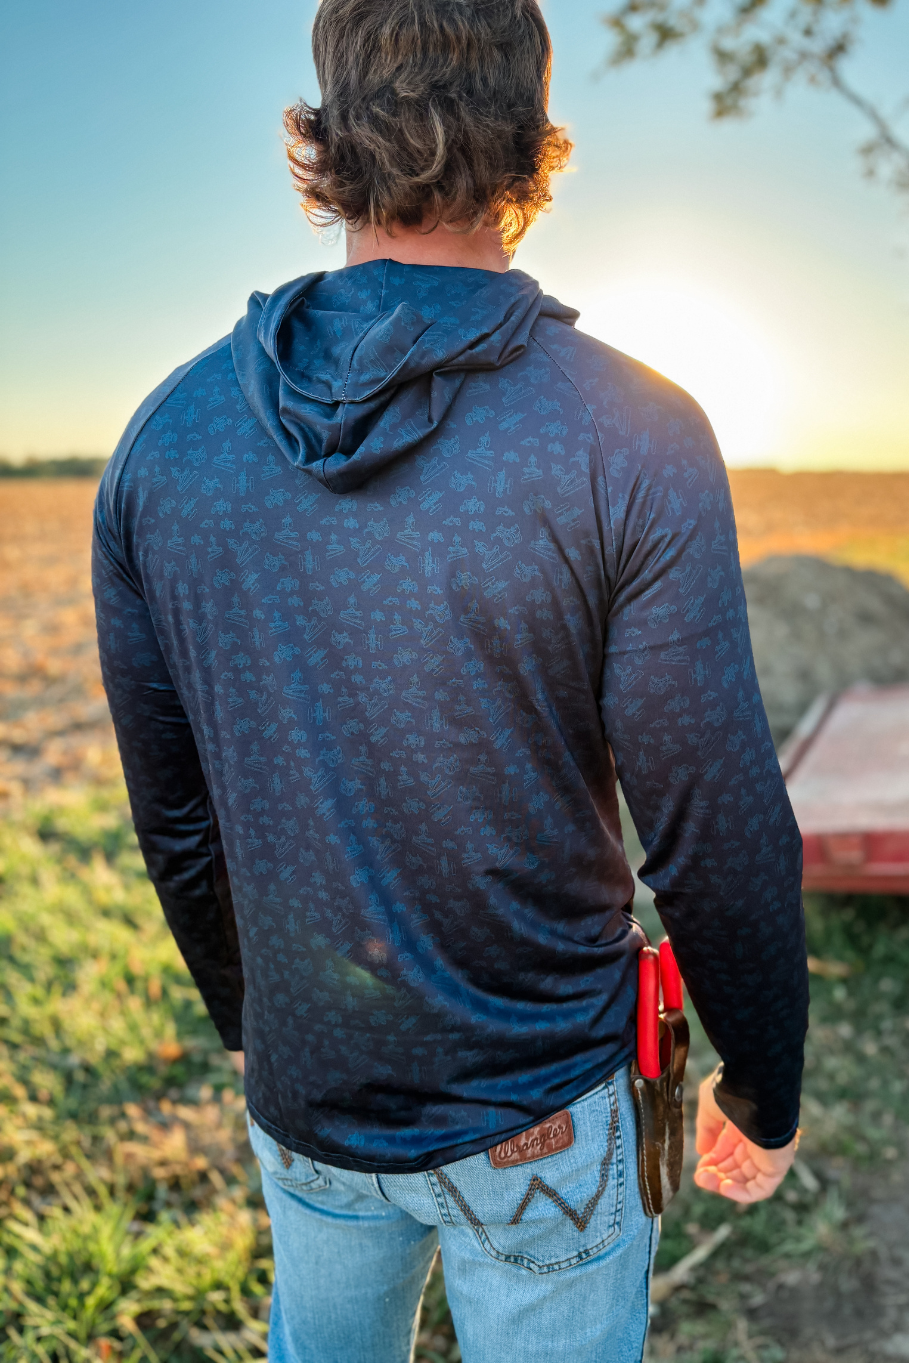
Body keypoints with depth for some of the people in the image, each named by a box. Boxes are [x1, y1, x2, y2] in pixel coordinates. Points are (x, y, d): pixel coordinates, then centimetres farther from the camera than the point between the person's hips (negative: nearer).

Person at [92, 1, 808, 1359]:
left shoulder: (172, 434, -8)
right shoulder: (634, 438, -20)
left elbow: (175, 816, 1)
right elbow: (721, 846, -17)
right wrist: (765, 1092, 1)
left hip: (303, 1094, 4)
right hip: (541, 1119, -3)